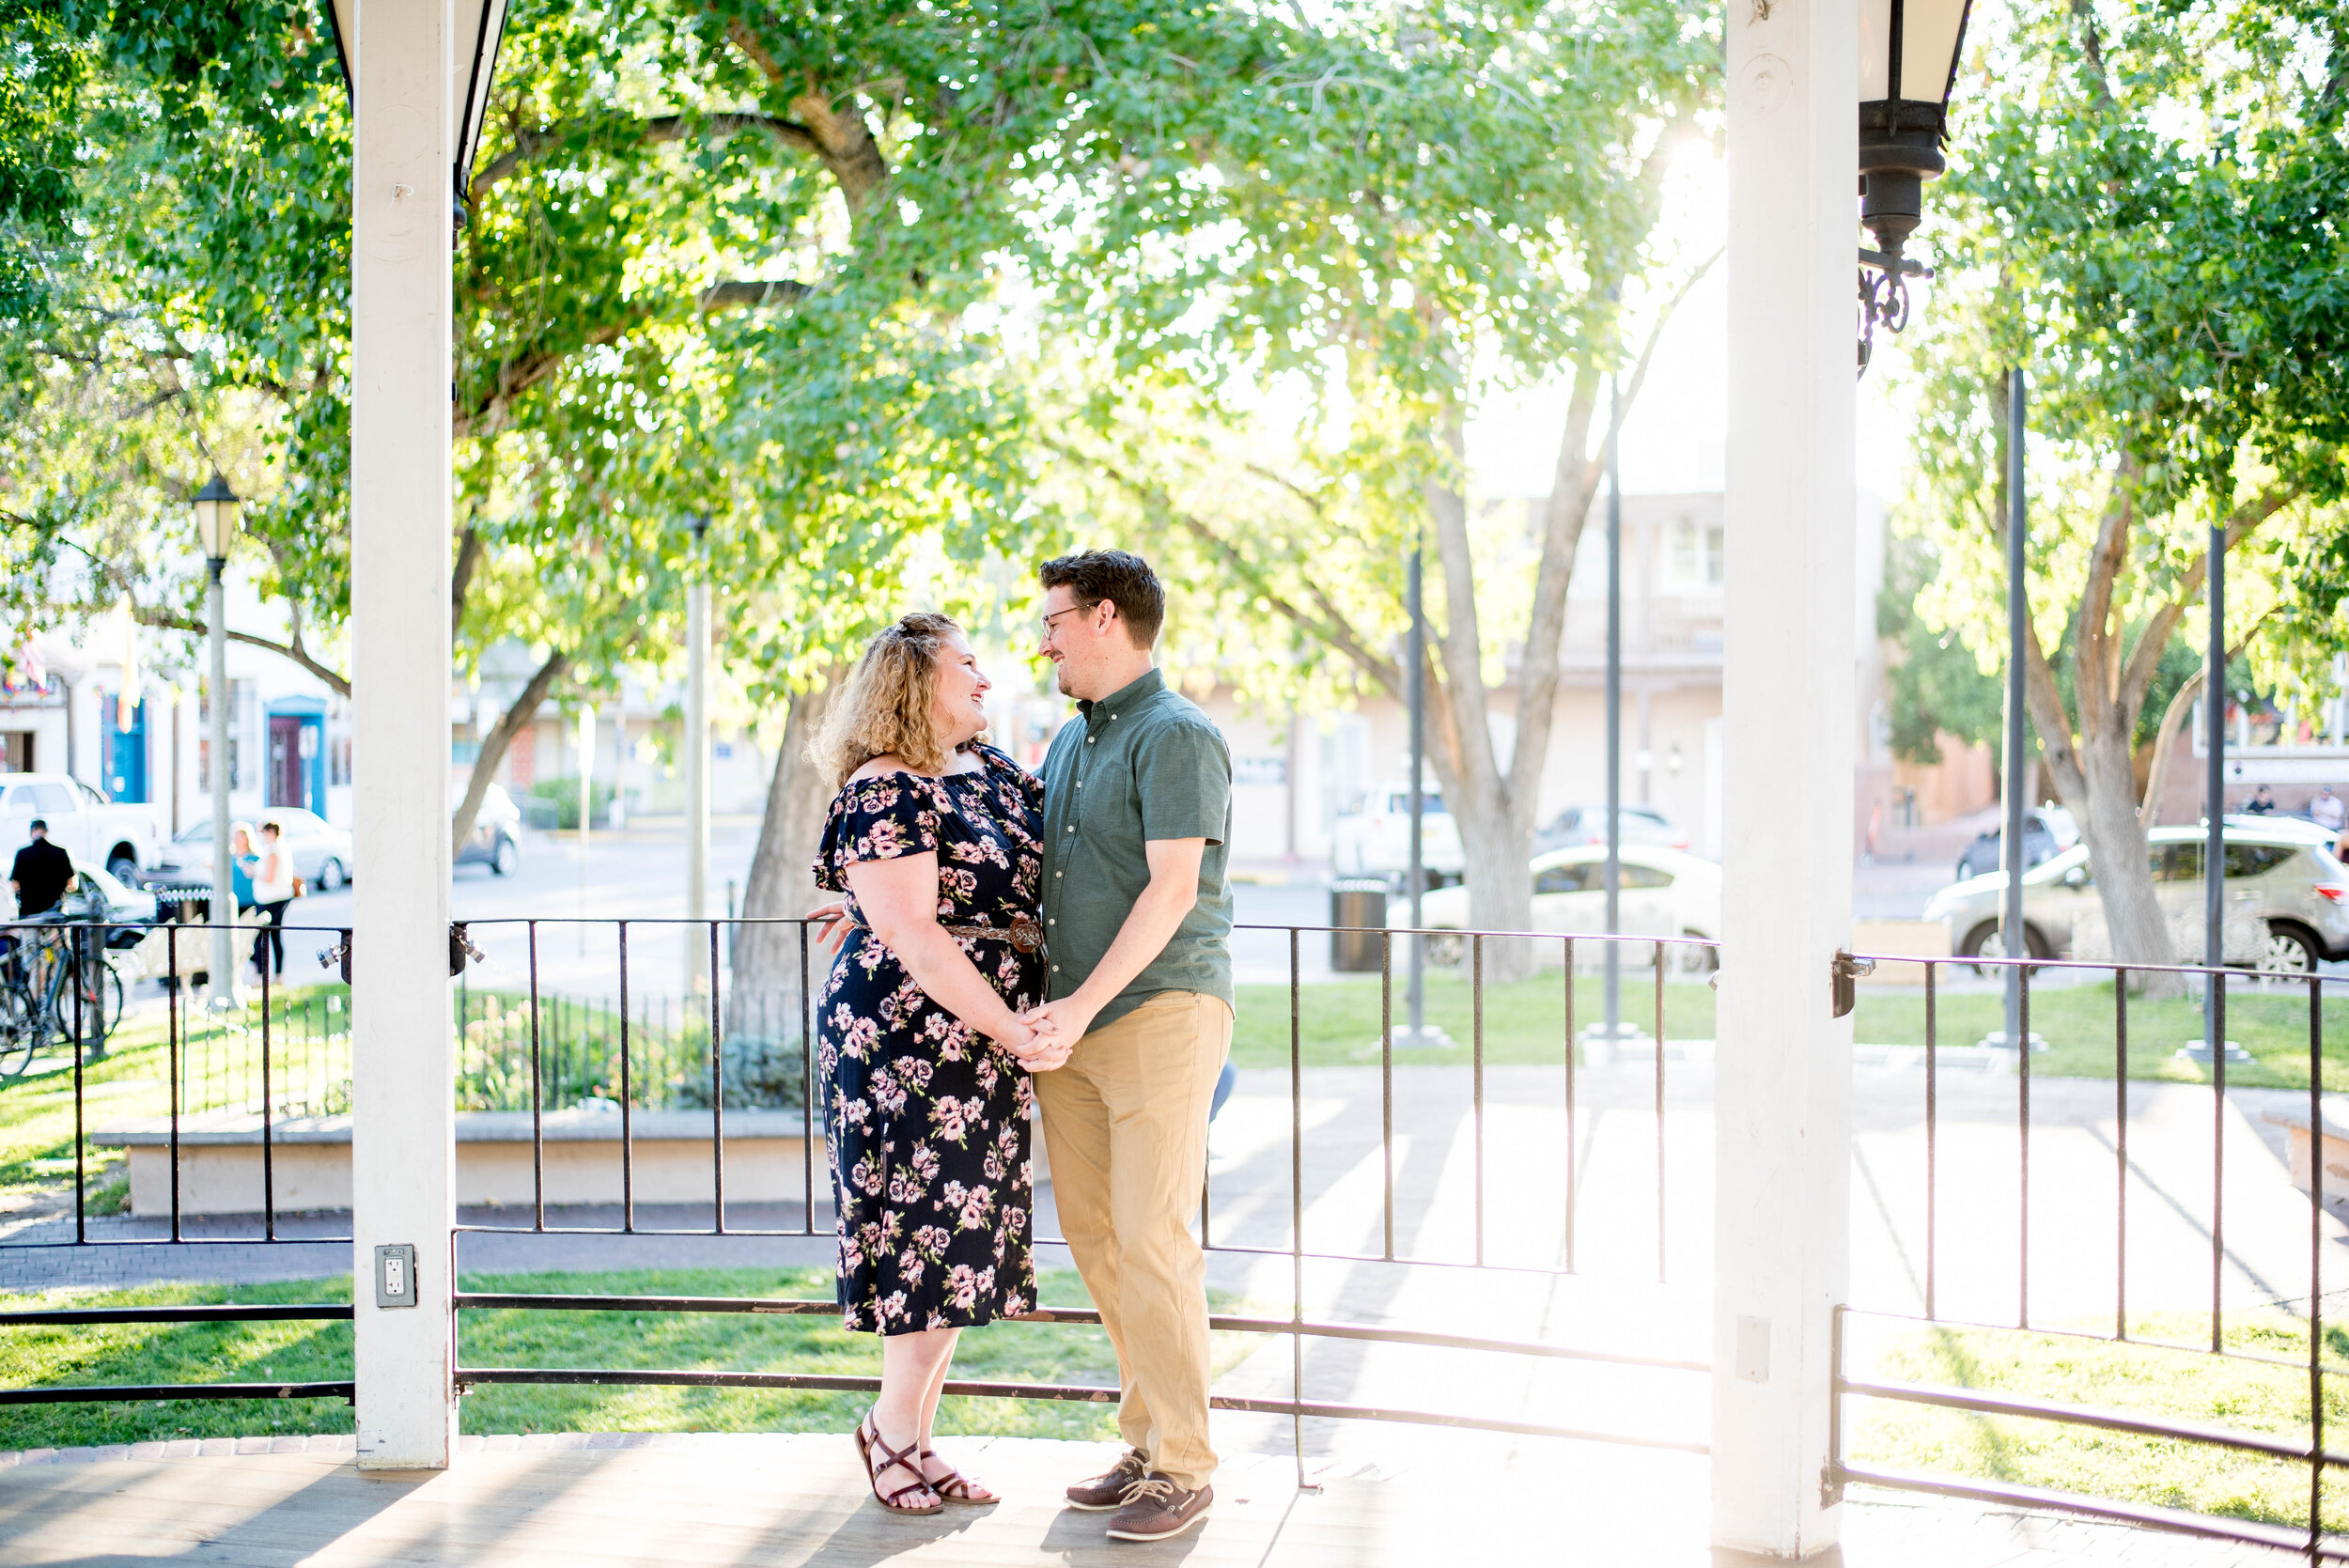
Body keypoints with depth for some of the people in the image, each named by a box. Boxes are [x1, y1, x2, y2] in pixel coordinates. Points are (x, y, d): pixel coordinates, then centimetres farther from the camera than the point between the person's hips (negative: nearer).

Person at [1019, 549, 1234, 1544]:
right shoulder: (1069, 740, 17)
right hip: (1071, 1029, 8)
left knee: (1152, 1243, -8)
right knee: (1092, 1238, 8)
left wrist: (1084, 1004, -22)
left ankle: (1183, 1469, 0)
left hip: (1161, 1012, -8)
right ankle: (1148, 1436, 18)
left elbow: (1171, 888, -17)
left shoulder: (1177, 735, -9)